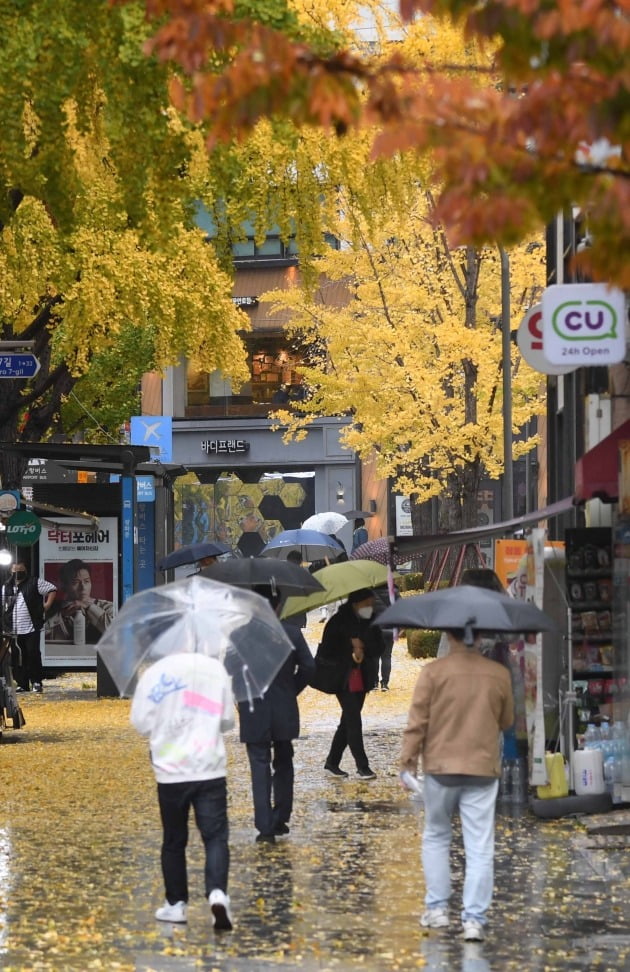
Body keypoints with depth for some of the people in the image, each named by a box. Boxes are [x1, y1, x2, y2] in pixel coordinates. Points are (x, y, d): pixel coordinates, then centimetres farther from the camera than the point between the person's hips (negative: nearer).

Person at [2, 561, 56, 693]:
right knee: (18, 657, 5)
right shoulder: (7, 587, 13)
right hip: (14, 630, 4)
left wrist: (47, 604, -6)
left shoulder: (35, 583, 0)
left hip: (31, 628, -4)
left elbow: (52, 589, 3)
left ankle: (36, 682, 0)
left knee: (33, 654, -8)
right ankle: (22, 684, 11)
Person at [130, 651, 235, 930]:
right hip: (211, 771, 0)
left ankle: (176, 904, 17)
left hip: (170, 772, 0)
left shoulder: (154, 673, -5)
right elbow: (228, 720, 8)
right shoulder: (216, 669, 0)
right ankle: (217, 893, -22)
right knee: (215, 836, -1)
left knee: (174, 841, 13)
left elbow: (141, 721, -1)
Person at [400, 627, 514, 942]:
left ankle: (437, 908, 15)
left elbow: (417, 720, -7)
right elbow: (506, 721, 12)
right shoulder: (499, 674, 0)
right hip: (483, 769, 1)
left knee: (436, 837, 17)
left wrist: (408, 759, 1)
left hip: (440, 767, -1)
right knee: (479, 848, 1)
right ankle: (474, 919, -4)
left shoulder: (433, 671, -8)